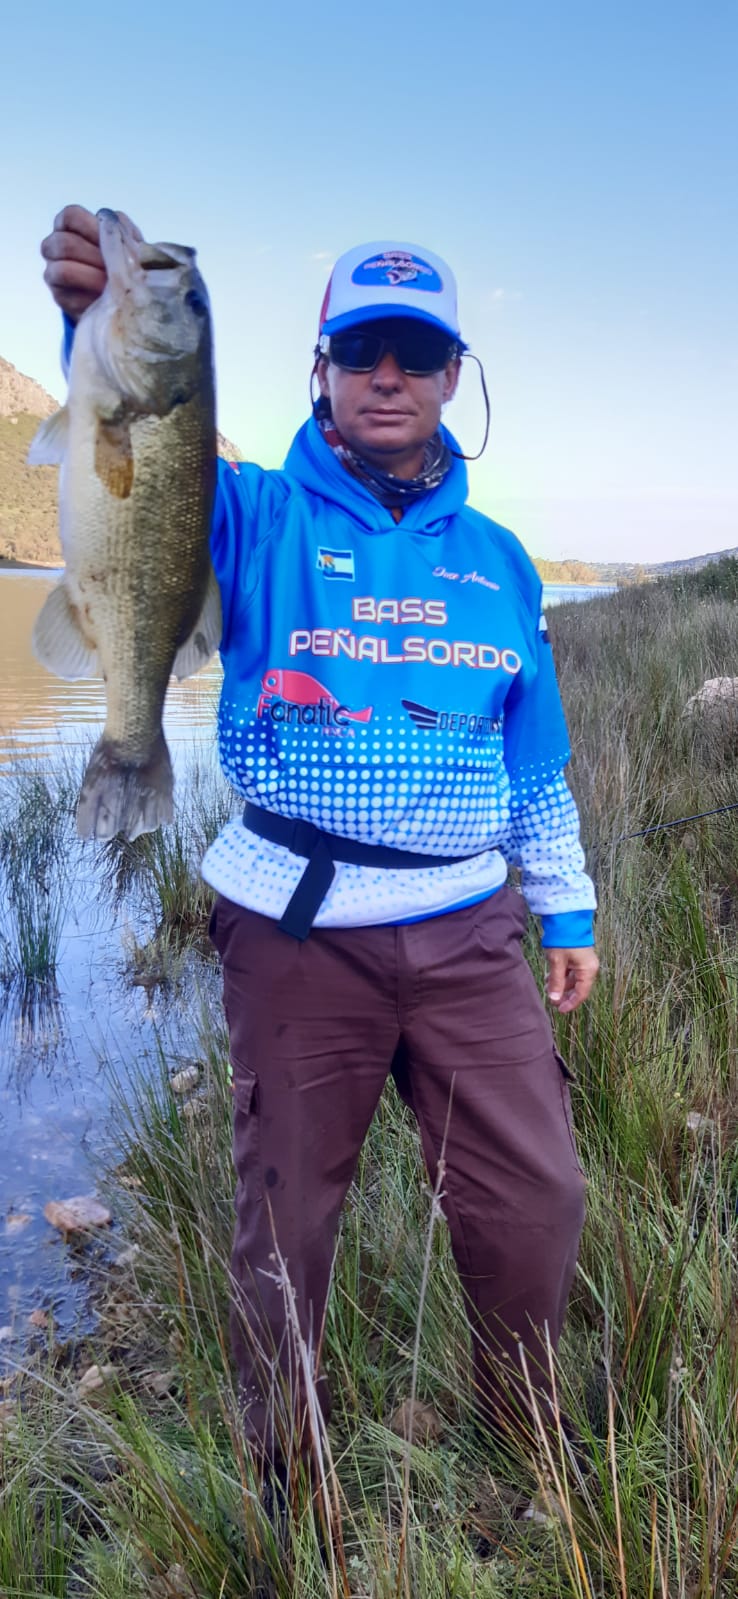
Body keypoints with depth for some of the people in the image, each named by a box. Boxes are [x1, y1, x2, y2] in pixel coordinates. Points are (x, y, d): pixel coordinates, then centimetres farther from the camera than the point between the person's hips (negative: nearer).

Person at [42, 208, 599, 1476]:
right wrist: (99, 324, -41)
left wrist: (565, 911, 15)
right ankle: (275, 1469, 36)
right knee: (285, 1213, 11)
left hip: (469, 930, 3)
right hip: (298, 932, -3)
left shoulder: (496, 558, 11)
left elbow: (537, 760, 15)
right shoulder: (264, 518, 0)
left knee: (535, 1199, 8)